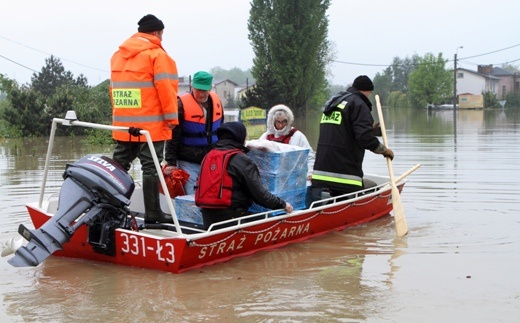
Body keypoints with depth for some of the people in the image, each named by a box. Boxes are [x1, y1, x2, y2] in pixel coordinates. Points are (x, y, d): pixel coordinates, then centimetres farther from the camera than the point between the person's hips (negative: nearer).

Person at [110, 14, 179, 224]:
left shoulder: (118, 54, 16)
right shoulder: (157, 54, -7)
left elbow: (114, 88, 17)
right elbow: (165, 87, -13)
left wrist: (120, 115, 18)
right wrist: (172, 117, -9)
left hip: (123, 123, 7)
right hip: (150, 124, -7)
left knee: (119, 166, 12)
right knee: (151, 167, -3)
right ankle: (152, 213, -2)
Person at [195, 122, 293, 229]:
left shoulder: (208, 156, 14)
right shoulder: (241, 160, -7)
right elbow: (259, 193, -8)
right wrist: (282, 204, 4)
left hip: (207, 217, 7)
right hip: (230, 216, -7)